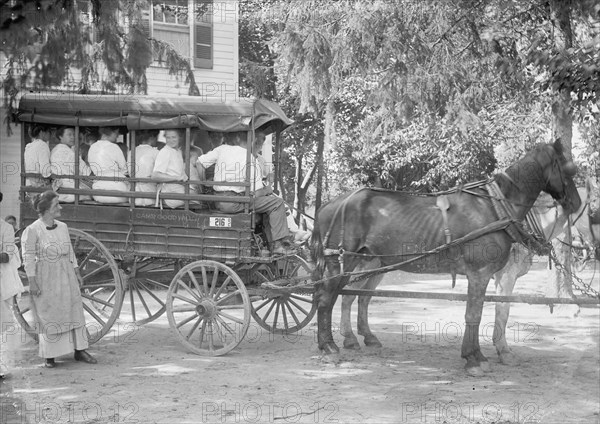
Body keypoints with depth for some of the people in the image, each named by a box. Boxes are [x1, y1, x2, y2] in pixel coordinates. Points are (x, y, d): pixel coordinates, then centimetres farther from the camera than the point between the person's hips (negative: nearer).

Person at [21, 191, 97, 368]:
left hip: (66, 275, 6)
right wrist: (32, 282, -14)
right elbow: (28, 257, -12)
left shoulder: (62, 227, 6)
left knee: (74, 312, 7)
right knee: (47, 316, 3)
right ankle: (49, 356, 12)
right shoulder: (32, 230, -12)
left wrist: (76, 272, 11)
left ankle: (79, 350, 16)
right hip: (45, 279, -6)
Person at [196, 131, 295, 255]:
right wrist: (268, 189, 11)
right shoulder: (251, 160, -9)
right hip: (235, 203, -8)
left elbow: (199, 163, 7)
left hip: (218, 202, 8)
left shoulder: (222, 149, 8)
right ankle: (279, 244, -1)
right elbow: (255, 193, -11)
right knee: (277, 203, 1)